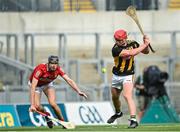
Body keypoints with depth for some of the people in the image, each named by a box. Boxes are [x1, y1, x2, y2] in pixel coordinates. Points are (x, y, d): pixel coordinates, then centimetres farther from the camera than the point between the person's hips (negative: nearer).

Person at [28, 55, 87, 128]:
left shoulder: (58, 69, -27)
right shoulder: (40, 69, -40)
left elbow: (69, 80, -26)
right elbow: (33, 87, -43)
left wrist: (79, 91, -43)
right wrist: (32, 104, -49)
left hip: (47, 84, 2)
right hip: (36, 85, -2)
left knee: (53, 104, -20)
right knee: (37, 106, -18)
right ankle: (46, 116, 16)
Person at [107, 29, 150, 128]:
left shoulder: (132, 44, -8)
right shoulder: (115, 49, -22)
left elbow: (145, 52, 6)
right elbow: (131, 53, -33)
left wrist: (146, 44, -15)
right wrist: (144, 44, -26)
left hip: (128, 76, -1)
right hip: (116, 76, 2)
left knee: (127, 96, -23)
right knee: (114, 97, 20)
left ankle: (133, 120, -31)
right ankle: (118, 113, 51)